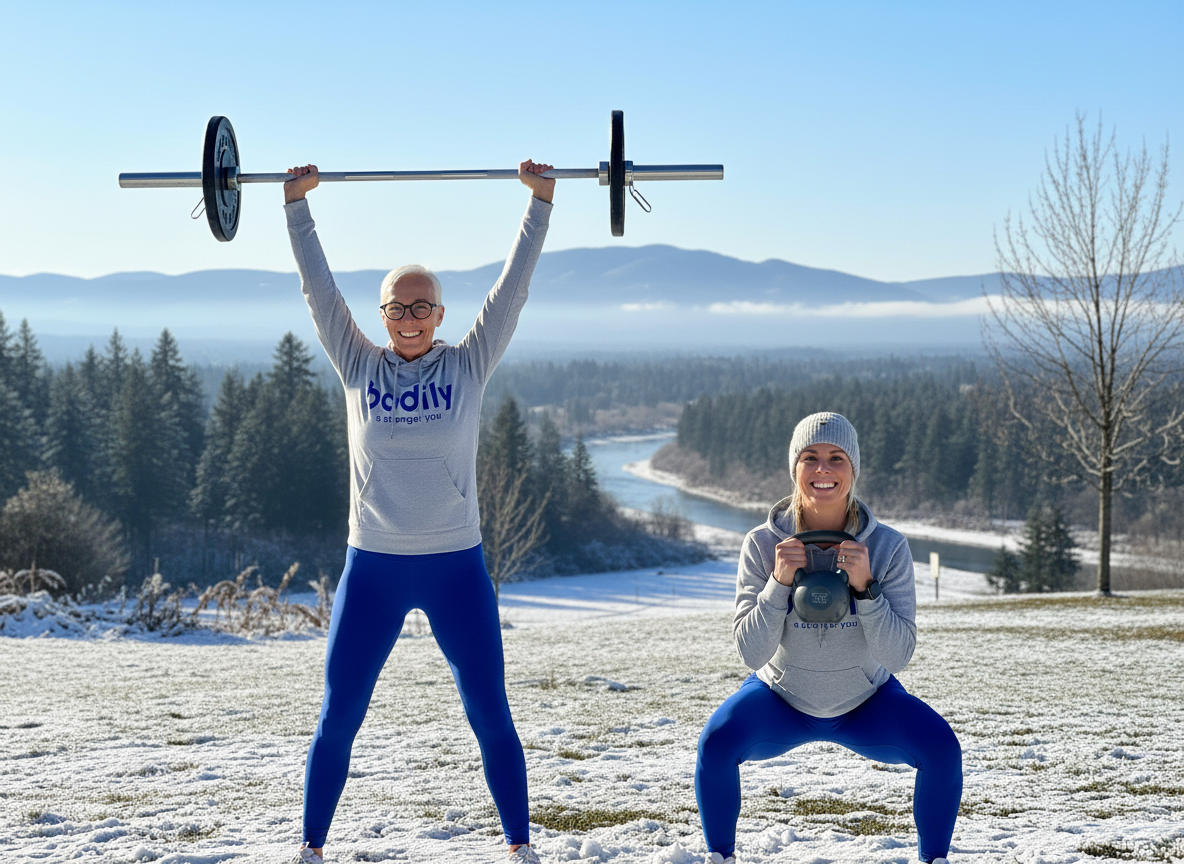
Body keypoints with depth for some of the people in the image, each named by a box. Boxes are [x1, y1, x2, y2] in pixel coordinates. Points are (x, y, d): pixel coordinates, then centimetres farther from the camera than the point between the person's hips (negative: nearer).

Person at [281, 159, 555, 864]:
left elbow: (513, 288, -2)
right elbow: (319, 288, 1)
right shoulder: (360, 367, 3)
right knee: (338, 720, 6)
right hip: (372, 569, 1)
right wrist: (297, 203, 0)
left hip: (457, 567, 0)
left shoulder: (469, 366, 1)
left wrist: (540, 202, -4)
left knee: (491, 717, 4)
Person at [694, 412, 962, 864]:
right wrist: (779, 583, -33)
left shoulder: (888, 546, -19)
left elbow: (897, 657, -21)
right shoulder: (763, 544, -19)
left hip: (865, 703, 1)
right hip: (781, 699, 0)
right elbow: (751, 653, -20)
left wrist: (865, 587, -34)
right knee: (717, 741, -27)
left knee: (941, 746, -23)